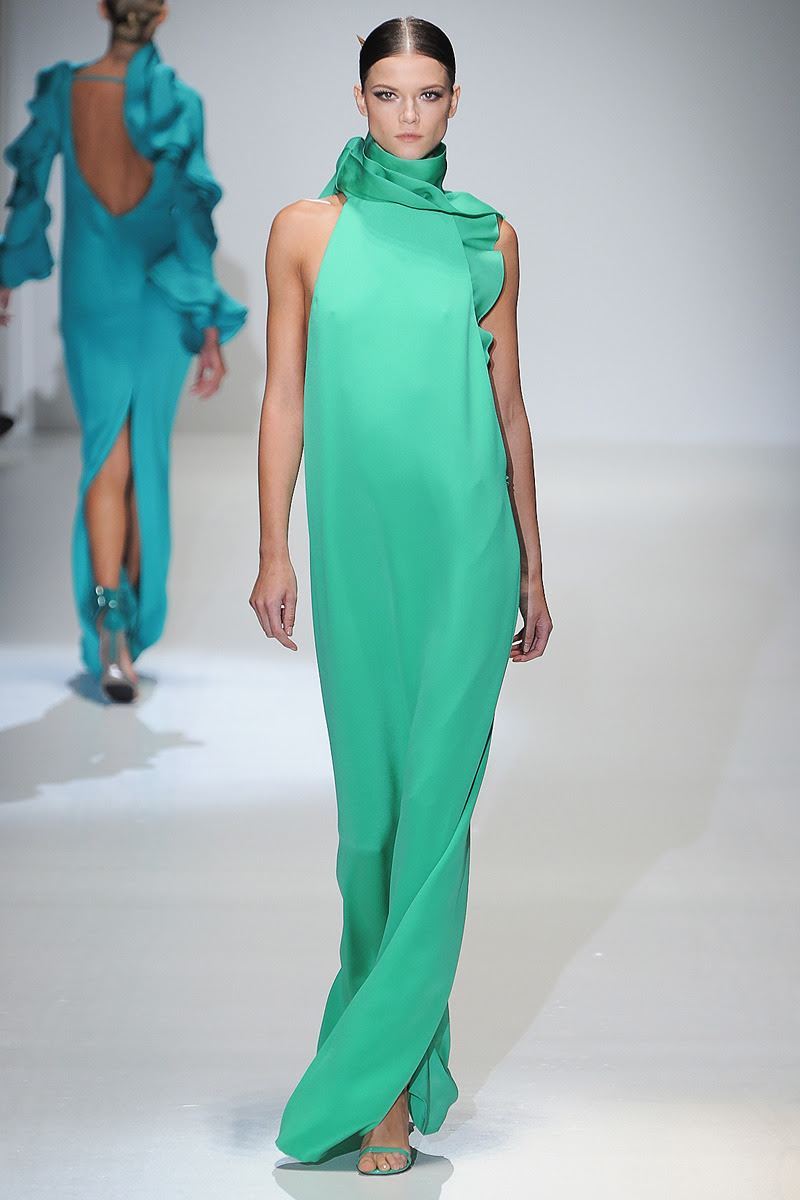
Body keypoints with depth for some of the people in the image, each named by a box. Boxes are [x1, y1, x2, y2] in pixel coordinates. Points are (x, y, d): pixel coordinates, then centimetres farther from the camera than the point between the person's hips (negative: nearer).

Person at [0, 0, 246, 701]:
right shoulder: (179, 104, -11)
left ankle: (107, 621, -22)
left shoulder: (63, 91, -6)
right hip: (162, 300, 0)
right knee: (148, 454, 16)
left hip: (90, 296, 1)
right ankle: (135, 614, 27)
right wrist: (211, 332, -12)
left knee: (107, 458, 0)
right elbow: (194, 219, -13)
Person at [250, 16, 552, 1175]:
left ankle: (383, 1074, -2)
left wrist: (532, 569, 11)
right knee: (369, 793, 6)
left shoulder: (486, 238, 7)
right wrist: (274, 550, 0)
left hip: (465, 540, -1)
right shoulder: (307, 230, 5)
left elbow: (509, 406, 10)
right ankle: (402, 1019, 24)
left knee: (435, 794, -6)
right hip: (355, 542, 1)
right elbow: (285, 396, 6)